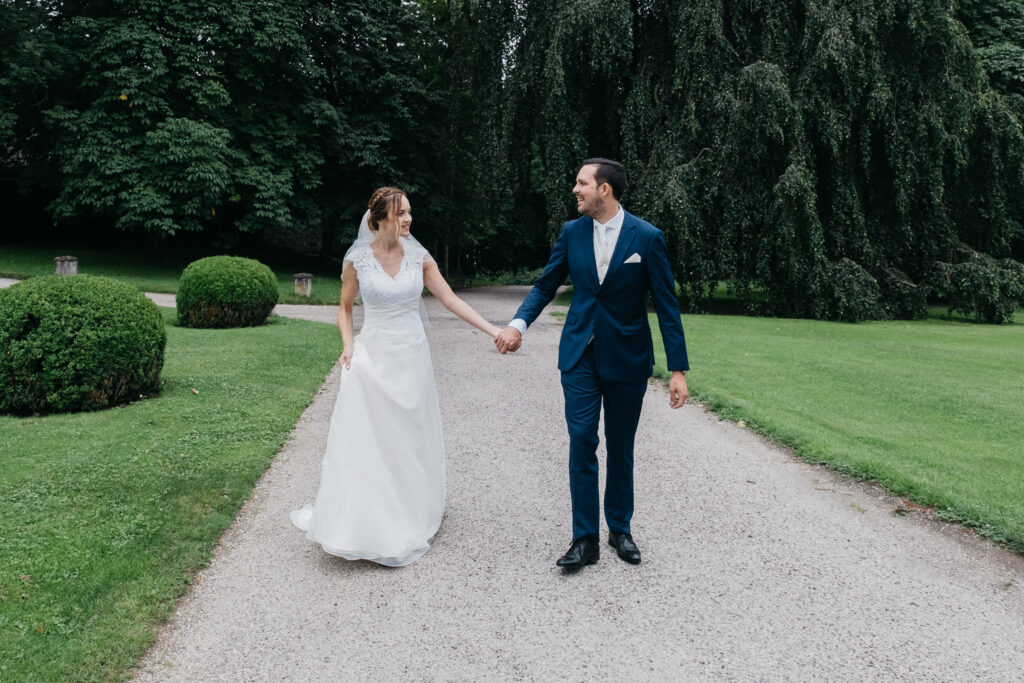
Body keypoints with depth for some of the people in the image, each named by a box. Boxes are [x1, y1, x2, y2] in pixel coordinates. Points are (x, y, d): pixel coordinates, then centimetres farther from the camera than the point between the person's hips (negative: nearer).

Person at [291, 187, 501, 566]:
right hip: (372, 357, -2)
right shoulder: (357, 259, -4)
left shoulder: (418, 257, 0)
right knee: (363, 441, 0)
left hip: (412, 357, 2)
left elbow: (450, 300, 0)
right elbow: (345, 308, 8)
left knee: (409, 439, 11)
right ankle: (359, 523, 11)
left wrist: (492, 330, -6)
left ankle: (408, 519, 27)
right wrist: (348, 346, -8)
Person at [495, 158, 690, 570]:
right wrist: (518, 324, -10)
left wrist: (678, 369, -10)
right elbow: (546, 285, 8)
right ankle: (585, 539, 5)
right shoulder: (572, 233, 0)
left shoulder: (647, 238, -9)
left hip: (627, 357, -2)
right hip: (580, 354, 2)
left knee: (621, 447, 10)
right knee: (581, 440, -5)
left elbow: (666, 305, -8)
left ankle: (620, 529, 28)